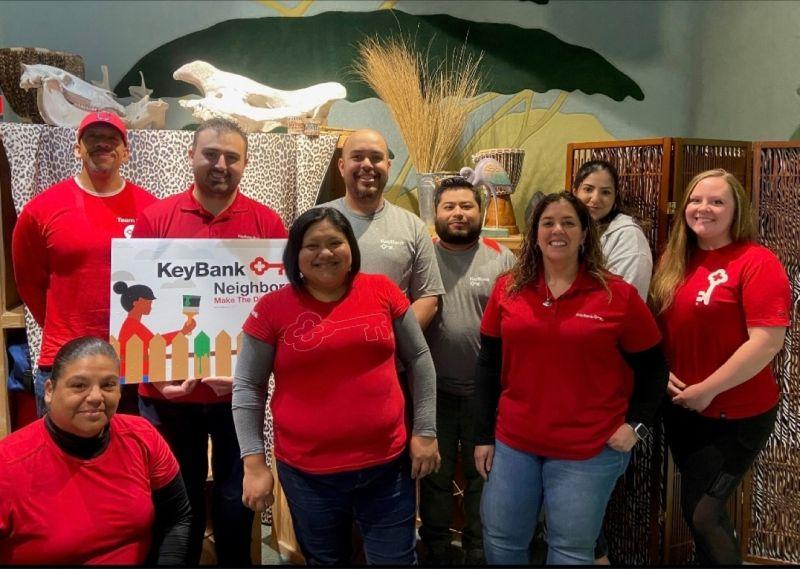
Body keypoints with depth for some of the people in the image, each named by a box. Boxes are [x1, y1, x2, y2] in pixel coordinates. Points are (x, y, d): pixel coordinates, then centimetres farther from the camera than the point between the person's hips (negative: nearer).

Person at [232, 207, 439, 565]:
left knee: (397, 560, 13)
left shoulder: (383, 291, -1)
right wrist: (254, 463, -5)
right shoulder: (273, 308, -5)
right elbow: (247, 387, -1)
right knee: (326, 561, 20)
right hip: (308, 475, 0)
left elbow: (419, 359, 6)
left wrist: (425, 431, 3)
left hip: (388, 466, 1)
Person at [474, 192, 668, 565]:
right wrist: (483, 435, 3)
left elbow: (652, 367, 3)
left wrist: (635, 423, -7)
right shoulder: (507, 289, 1)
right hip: (512, 443, 3)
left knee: (571, 551, 11)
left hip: (589, 451, -2)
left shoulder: (618, 295, -7)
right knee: (500, 541, 14)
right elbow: (488, 366, 5)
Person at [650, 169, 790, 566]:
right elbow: (657, 327, 13)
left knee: (702, 513, -2)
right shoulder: (674, 261, 5)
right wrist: (660, 372, -4)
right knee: (695, 507, 20)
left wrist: (707, 389, -20)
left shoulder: (756, 262, -15)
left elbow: (767, 343, -22)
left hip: (737, 415, -7)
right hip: (681, 409, 7)